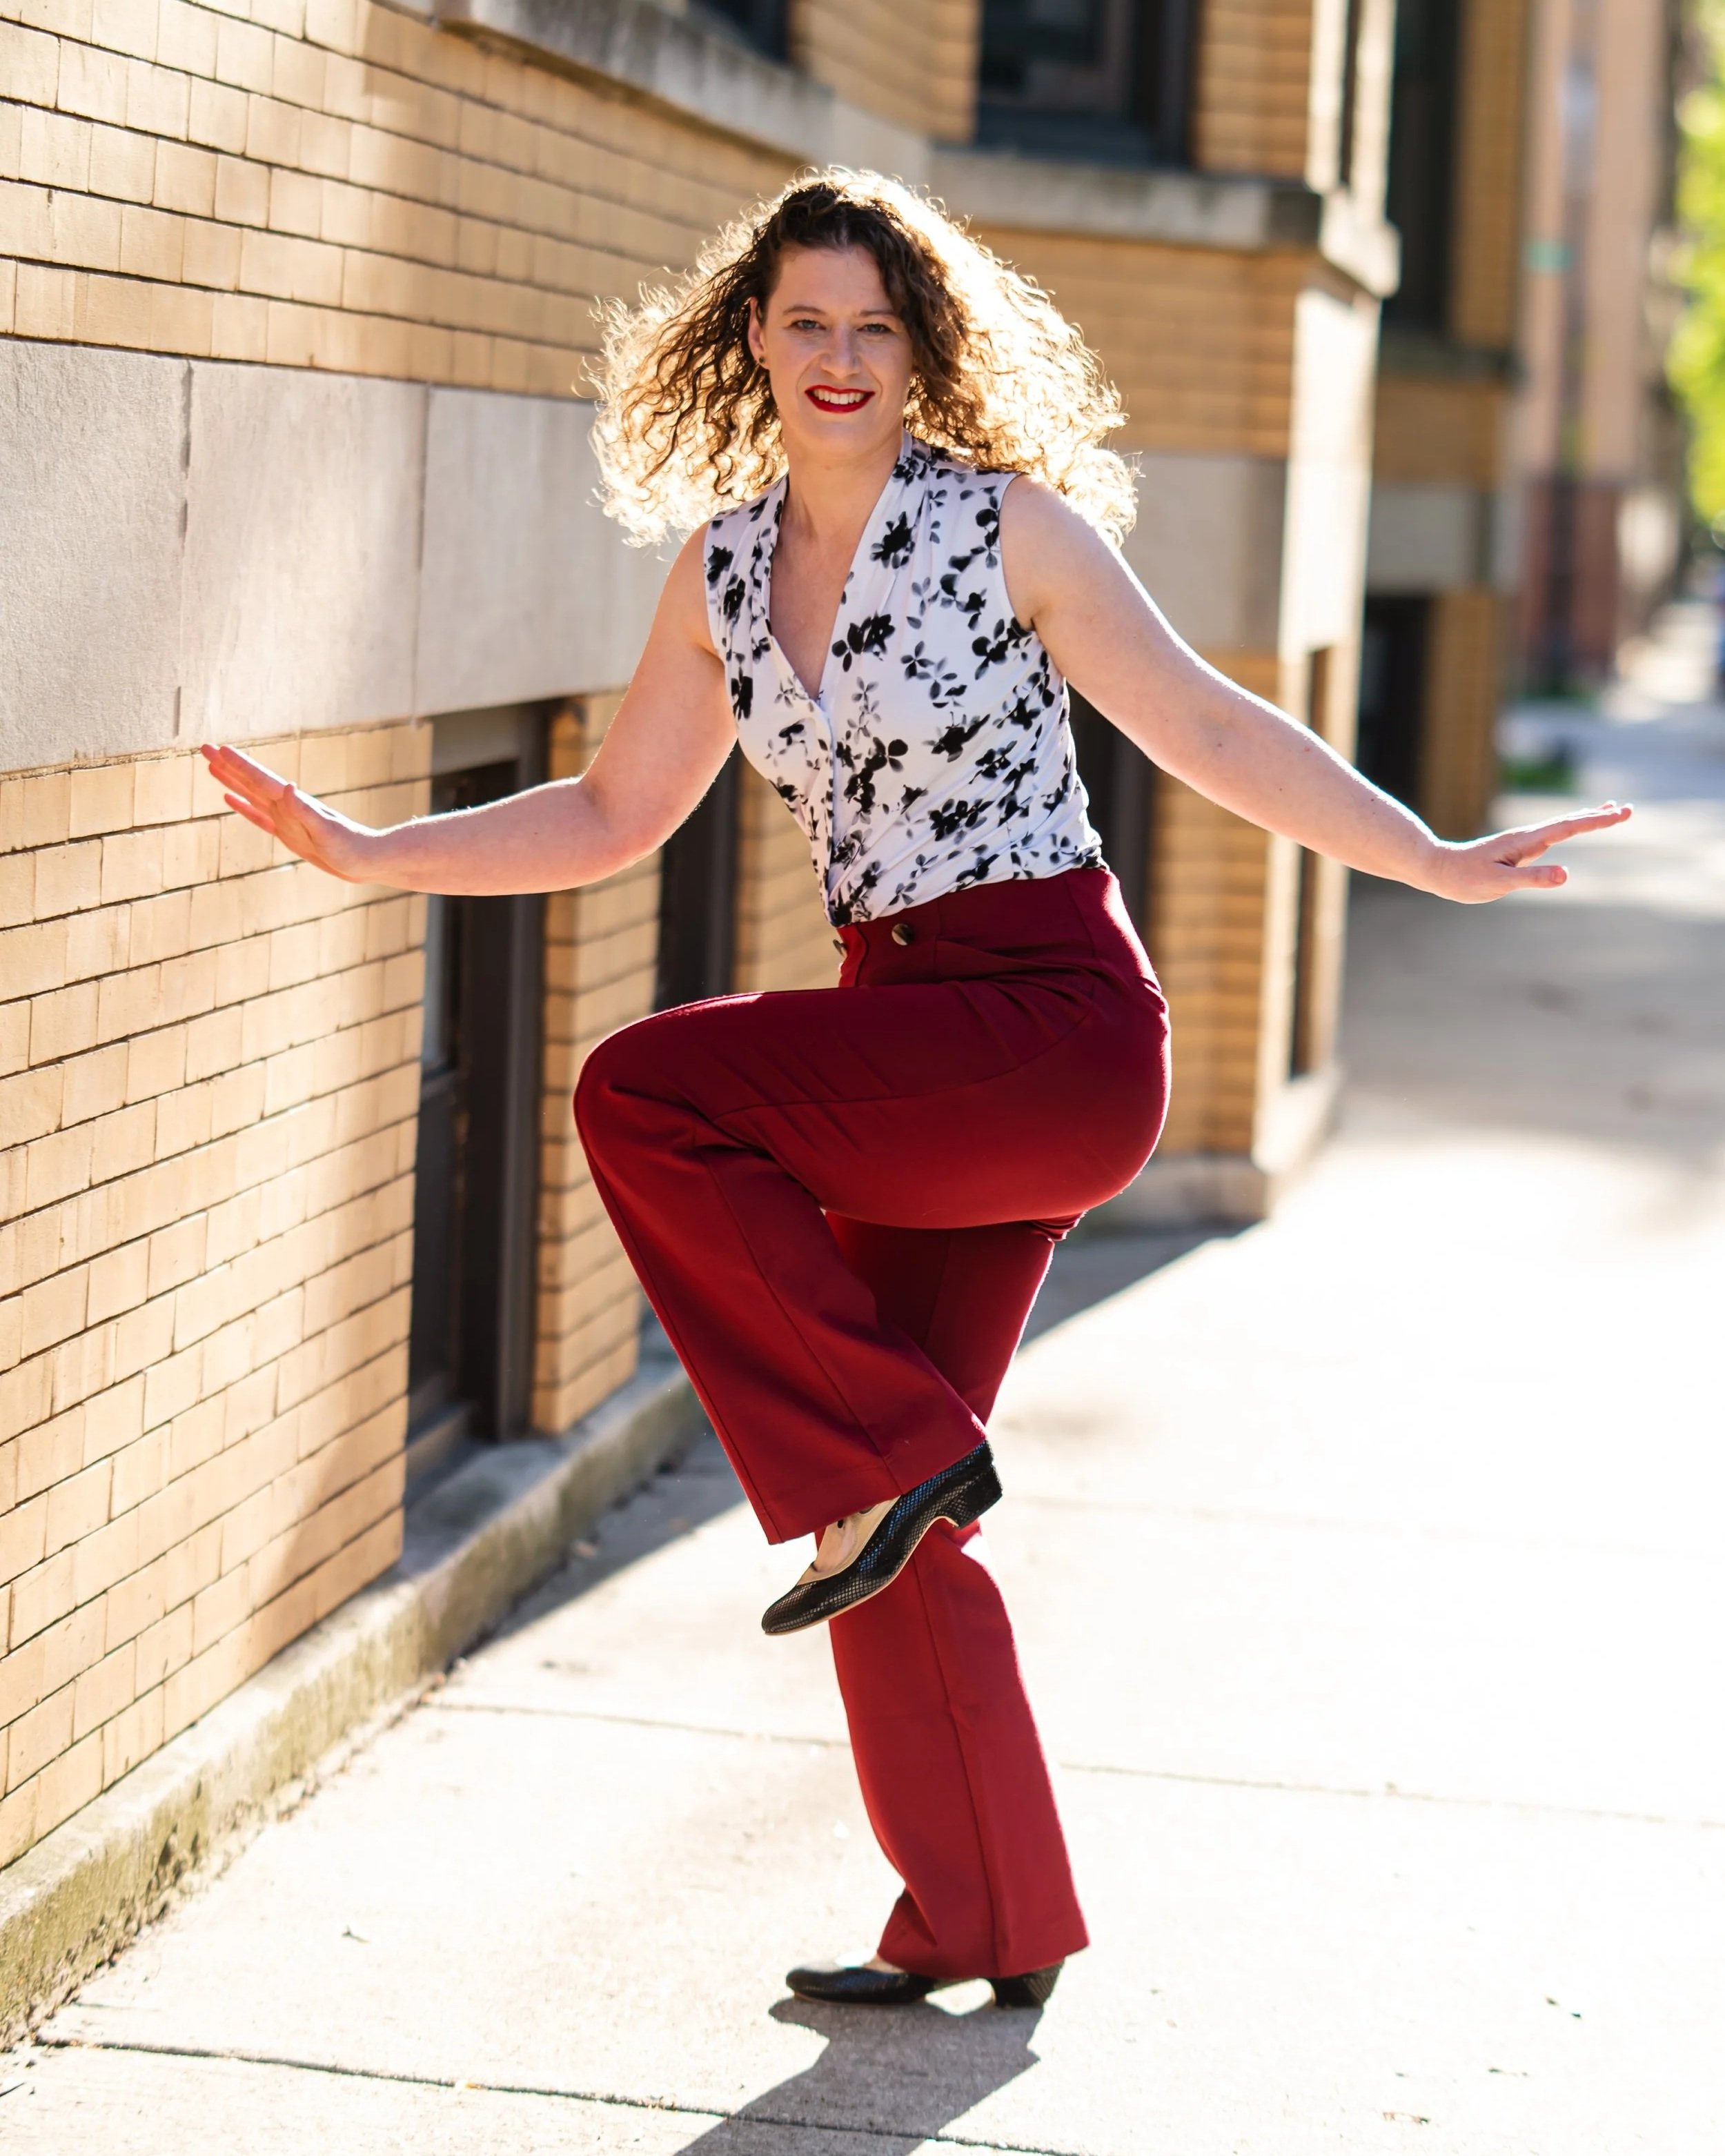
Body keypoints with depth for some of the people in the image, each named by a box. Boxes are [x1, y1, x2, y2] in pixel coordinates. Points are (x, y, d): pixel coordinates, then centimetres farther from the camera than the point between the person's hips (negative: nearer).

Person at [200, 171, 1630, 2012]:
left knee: (640, 1097, -23)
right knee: (891, 1534, 7)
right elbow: (612, 816, 17)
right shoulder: (724, 567, 10)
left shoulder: (1010, 526, -5)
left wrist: (1436, 862, -11)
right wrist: (364, 851, 11)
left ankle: (888, 1454, -10)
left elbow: (1204, 726, -4)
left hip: (1056, 1022, -6)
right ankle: (988, 1928, 20)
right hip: (915, 1053, 6)